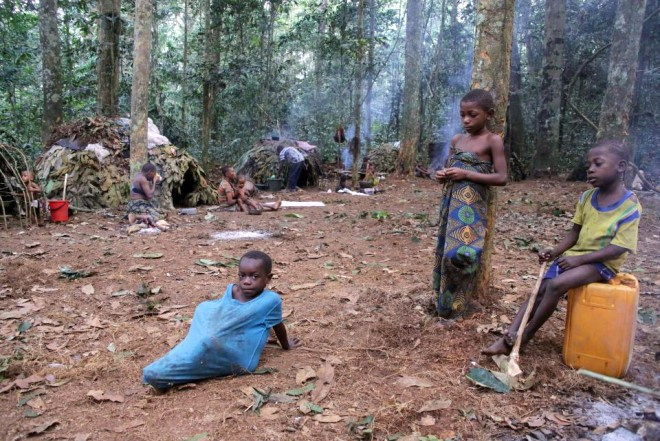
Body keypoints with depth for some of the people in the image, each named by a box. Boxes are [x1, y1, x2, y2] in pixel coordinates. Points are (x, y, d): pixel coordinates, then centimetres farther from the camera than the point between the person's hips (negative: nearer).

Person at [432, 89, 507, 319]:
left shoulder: (493, 141, -6)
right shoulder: (457, 140, 11)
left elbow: (501, 177, -12)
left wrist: (466, 174, -18)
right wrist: (442, 174, -2)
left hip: (471, 205, -6)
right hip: (450, 201, 6)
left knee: (460, 251, -14)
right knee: (445, 249, 10)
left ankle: (453, 306, 4)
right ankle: (443, 301, 24)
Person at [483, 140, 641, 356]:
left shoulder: (630, 207, -13)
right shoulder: (586, 198, 5)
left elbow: (619, 247, -17)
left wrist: (579, 259, -21)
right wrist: (555, 251, -6)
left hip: (601, 263, -6)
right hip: (574, 256, 6)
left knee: (556, 285, -28)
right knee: (541, 290, -11)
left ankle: (522, 338, -16)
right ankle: (508, 337, -15)